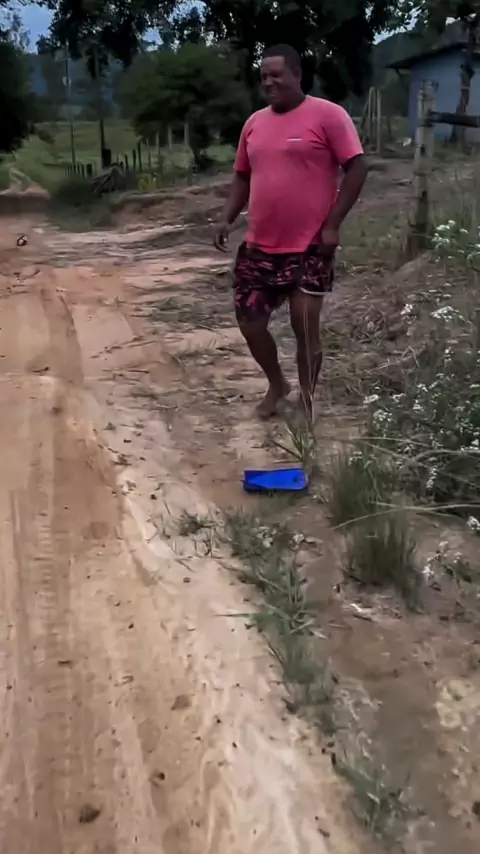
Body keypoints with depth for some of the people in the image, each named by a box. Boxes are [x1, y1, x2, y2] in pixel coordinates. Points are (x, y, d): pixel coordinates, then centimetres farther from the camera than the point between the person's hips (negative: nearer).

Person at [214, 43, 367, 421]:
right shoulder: (255, 123, 11)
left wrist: (332, 225, -14)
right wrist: (228, 219, 4)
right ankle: (276, 384, 32)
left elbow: (356, 168, -10)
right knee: (250, 321, 7)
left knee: (305, 327, 0)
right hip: (259, 247, 6)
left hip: (310, 247, -6)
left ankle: (307, 399, 20)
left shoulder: (328, 115, -8)